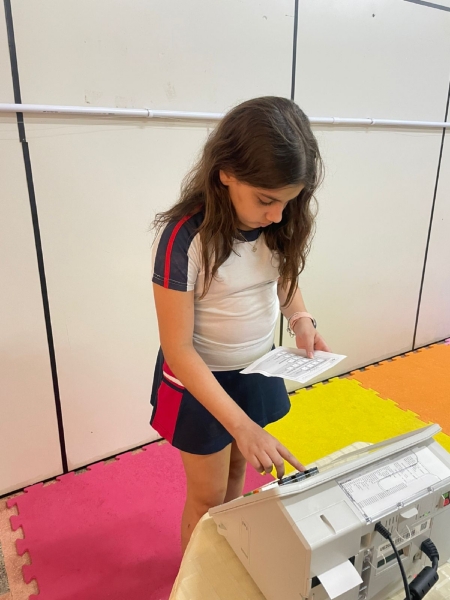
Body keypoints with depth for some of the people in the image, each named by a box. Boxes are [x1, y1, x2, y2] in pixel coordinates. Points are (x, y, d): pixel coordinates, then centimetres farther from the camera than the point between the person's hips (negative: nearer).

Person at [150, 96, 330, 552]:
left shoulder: (280, 225, -12)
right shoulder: (184, 239, -28)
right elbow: (178, 348, -24)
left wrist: (301, 321, -12)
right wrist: (243, 426, -28)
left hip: (257, 370, 5)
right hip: (201, 379, -5)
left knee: (237, 473, 24)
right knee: (208, 497, 14)